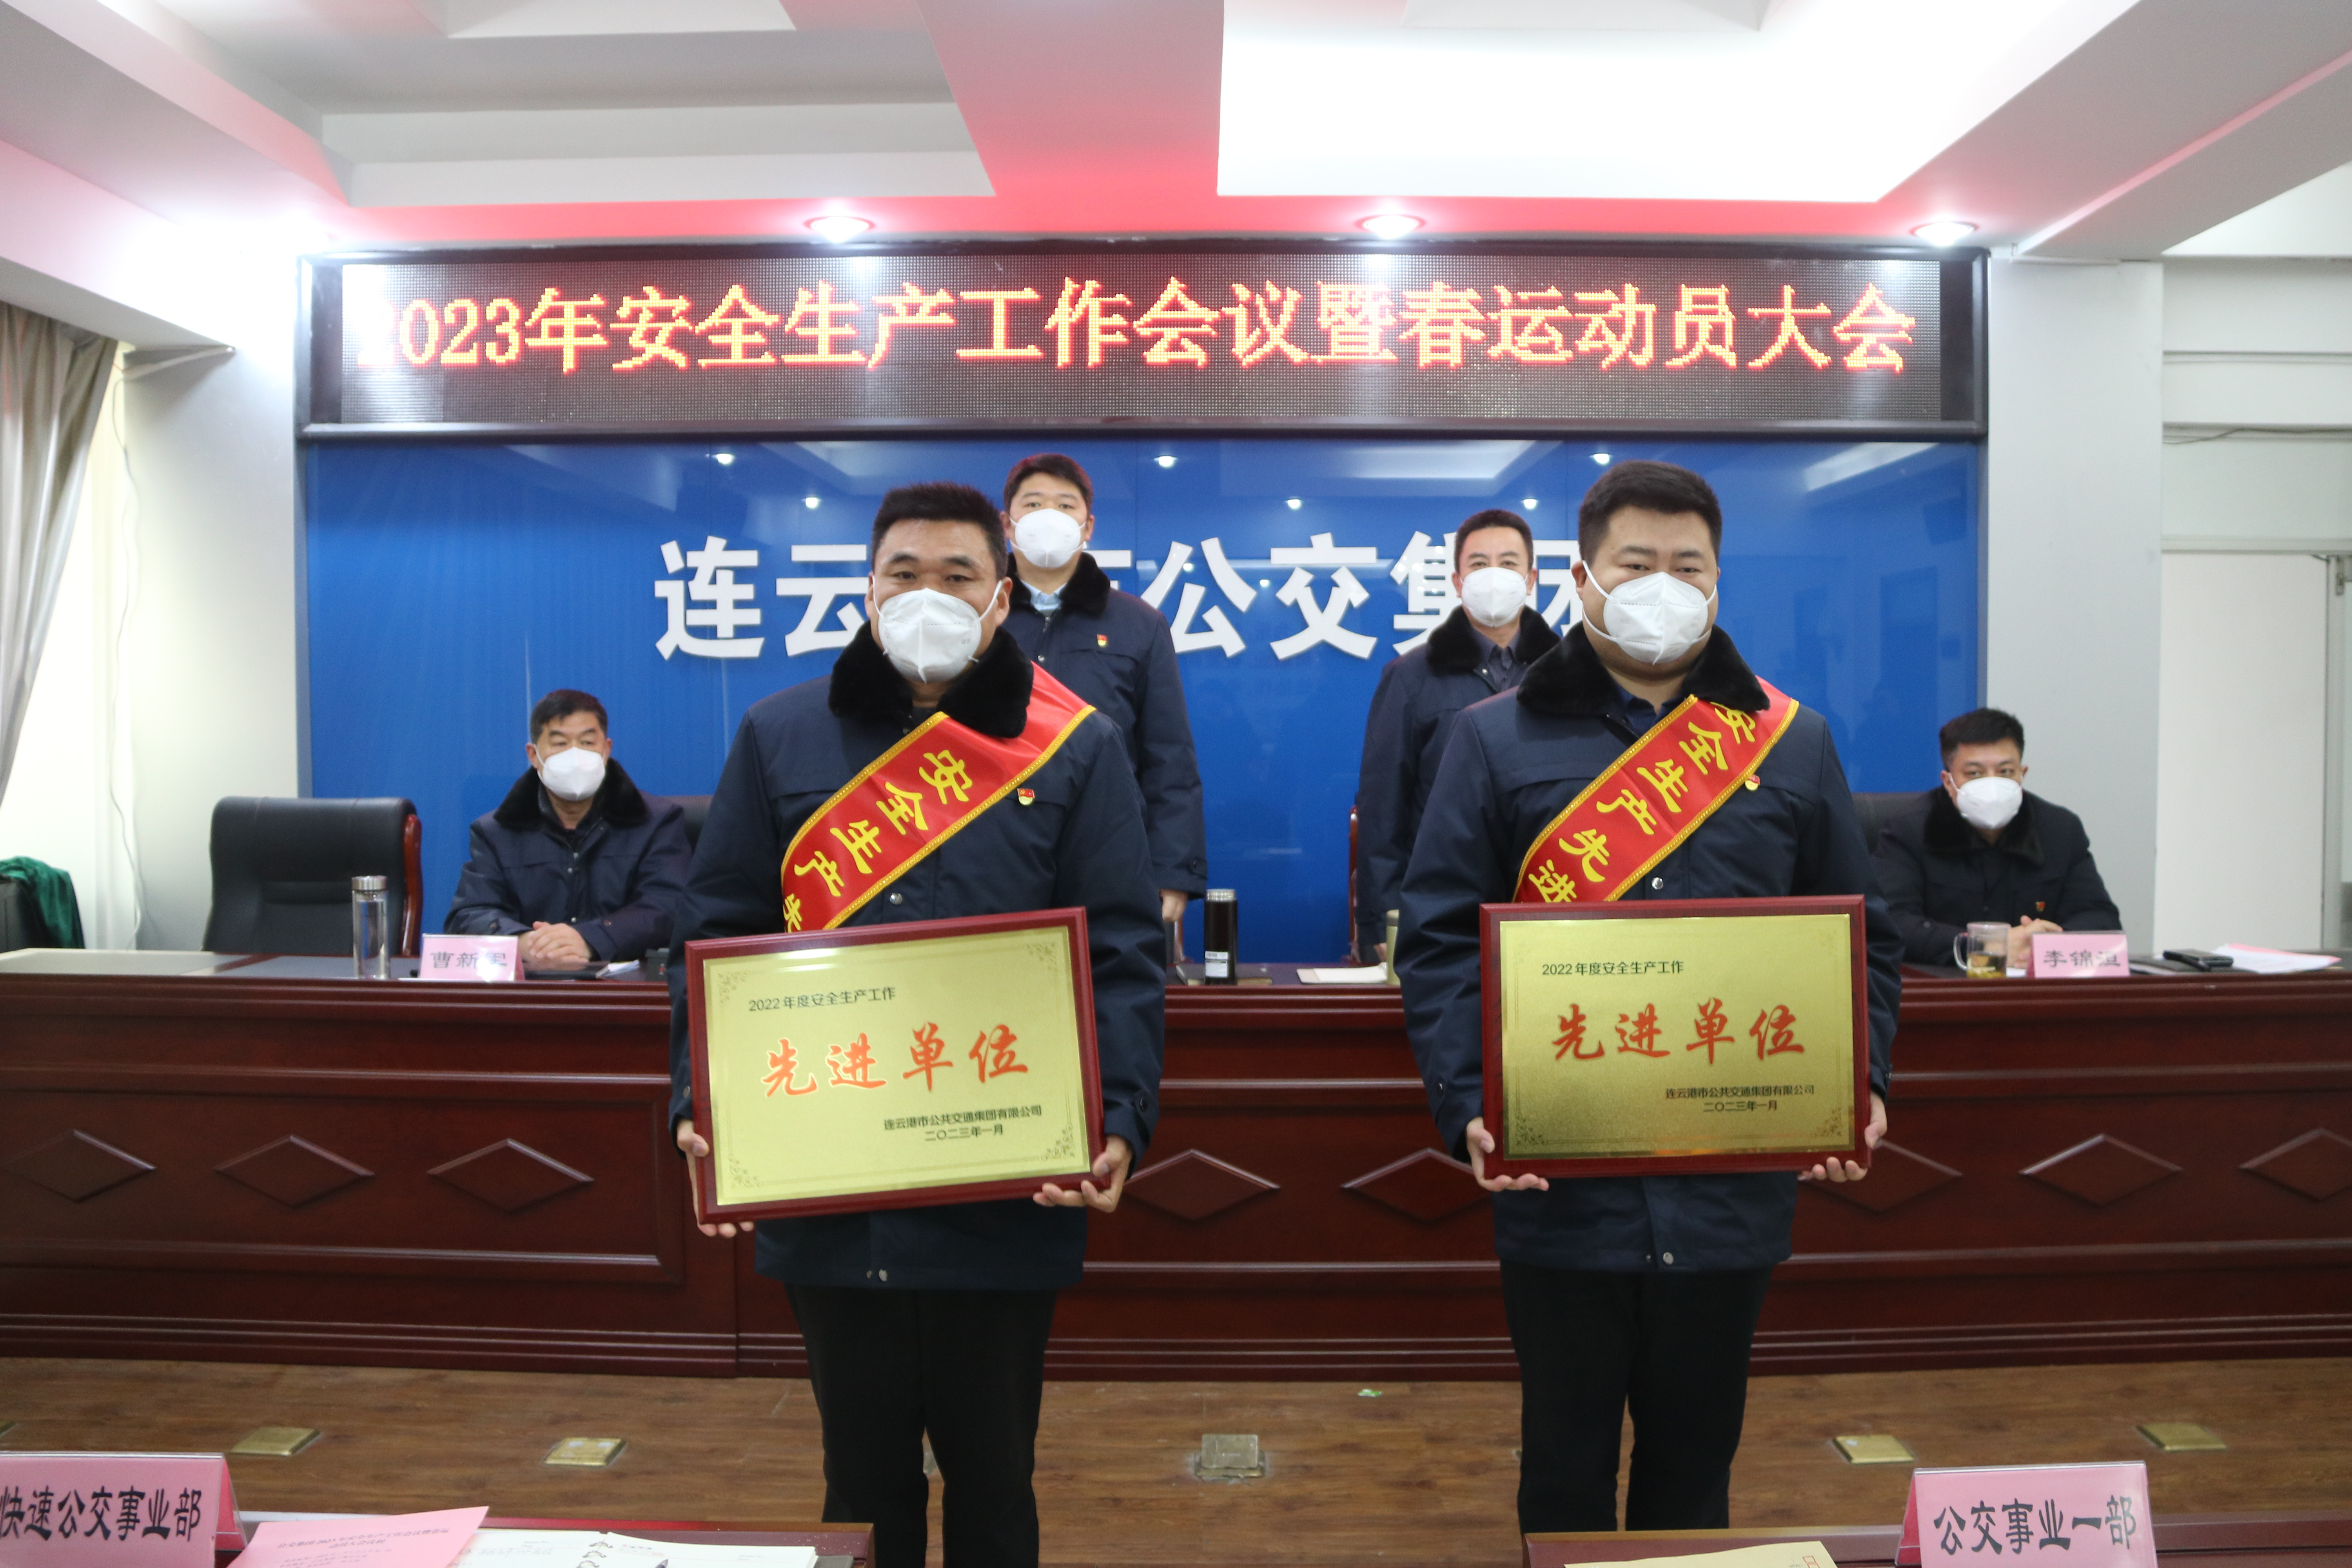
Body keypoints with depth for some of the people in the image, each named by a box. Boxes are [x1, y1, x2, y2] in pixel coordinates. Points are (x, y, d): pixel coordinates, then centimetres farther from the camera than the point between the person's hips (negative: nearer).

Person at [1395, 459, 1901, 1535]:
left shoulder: (1793, 743, 8)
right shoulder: (1497, 740, 1)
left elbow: (1862, 941, 10)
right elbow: (1439, 940, -3)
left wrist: (1861, 1088, -5)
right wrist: (1468, 1107, -15)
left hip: (1731, 1189, 2)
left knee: (1697, 1460, 18)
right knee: (1565, 1465, 15)